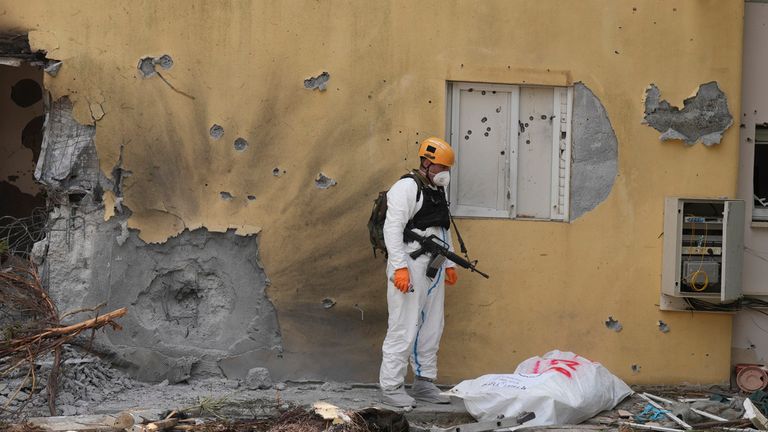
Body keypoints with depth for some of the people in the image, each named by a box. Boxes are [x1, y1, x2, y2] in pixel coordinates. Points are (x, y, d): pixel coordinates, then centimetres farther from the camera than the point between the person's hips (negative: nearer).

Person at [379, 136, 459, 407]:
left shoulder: (438, 192, 19)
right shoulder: (406, 187, -9)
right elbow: (392, 228, -16)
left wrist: (450, 263, 24)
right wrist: (400, 267, -22)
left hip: (434, 269, 9)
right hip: (410, 266, -9)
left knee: (431, 328, 12)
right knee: (404, 329, -8)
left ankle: (424, 382, 21)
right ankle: (391, 387, -2)